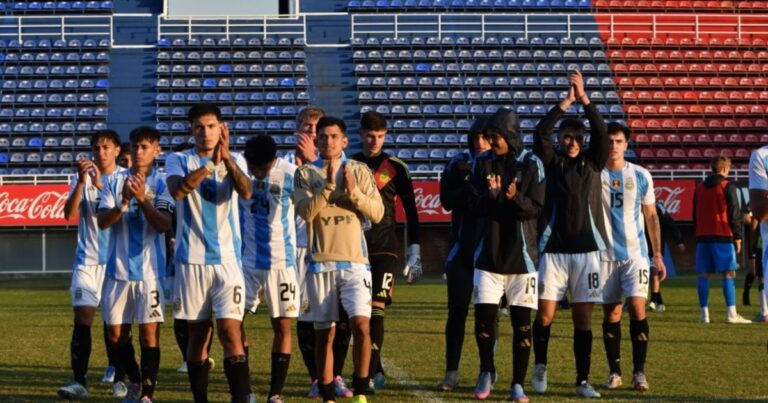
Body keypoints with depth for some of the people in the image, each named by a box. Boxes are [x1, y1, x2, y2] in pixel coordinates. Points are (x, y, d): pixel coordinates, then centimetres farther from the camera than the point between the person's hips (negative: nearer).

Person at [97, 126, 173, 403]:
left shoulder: (162, 183, -1)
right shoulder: (116, 181, 7)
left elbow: (164, 225, -11)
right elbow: (103, 221, -2)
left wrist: (142, 199, -23)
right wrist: (124, 202, -18)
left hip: (150, 269, -3)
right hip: (118, 268, 4)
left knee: (149, 333, -6)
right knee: (116, 334, 9)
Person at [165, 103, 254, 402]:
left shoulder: (235, 161, 7)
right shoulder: (178, 160, 4)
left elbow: (246, 192, -13)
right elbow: (177, 190, -18)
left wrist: (226, 158, -26)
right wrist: (210, 164, -27)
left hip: (228, 257, 0)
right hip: (191, 259, 0)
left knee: (230, 332, -11)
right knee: (197, 335, 7)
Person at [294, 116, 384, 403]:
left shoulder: (360, 171, 7)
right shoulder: (306, 173, 5)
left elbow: (377, 213, 0)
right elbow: (306, 211, -10)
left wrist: (353, 191, -13)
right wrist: (328, 186, -19)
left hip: (355, 261, 0)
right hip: (320, 263, 0)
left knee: (361, 324, -15)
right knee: (324, 333, 4)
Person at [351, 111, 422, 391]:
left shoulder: (396, 168, 3)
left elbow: (410, 211, 5)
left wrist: (414, 250, 0)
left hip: (384, 249, -3)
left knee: (376, 309, -14)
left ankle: (369, 373, -17)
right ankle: (376, 371, 15)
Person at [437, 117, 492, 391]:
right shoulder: (459, 165, 3)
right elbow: (448, 201, -6)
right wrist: (469, 180, -17)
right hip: (463, 248, 1)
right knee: (457, 310, -2)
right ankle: (451, 372, 2)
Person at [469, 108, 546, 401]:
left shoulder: (531, 165, -3)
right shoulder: (483, 163, 4)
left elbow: (535, 209, -7)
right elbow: (476, 207, 0)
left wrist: (515, 198, -26)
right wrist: (490, 195, -21)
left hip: (520, 254, -2)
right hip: (489, 253, 2)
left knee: (521, 322, 0)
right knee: (484, 316, -3)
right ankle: (486, 373, 20)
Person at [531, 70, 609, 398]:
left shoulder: (592, 163, 9)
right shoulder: (550, 162, 6)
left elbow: (601, 133, -4)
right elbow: (540, 132, -9)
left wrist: (584, 98, -10)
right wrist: (567, 101, -11)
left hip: (586, 249, 1)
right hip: (553, 249, -1)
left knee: (583, 317, 1)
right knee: (545, 314, -3)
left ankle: (583, 381, 7)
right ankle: (540, 367, 20)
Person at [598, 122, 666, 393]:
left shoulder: (641, 176, 3)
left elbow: (651, 217, 9)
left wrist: (658, 254, 5)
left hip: (635, 253, 0)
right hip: (605, 254, 0)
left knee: (637, 307, -11)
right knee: (610, 313, 5)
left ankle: (639, 371, -6)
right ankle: (614, 371, 14)